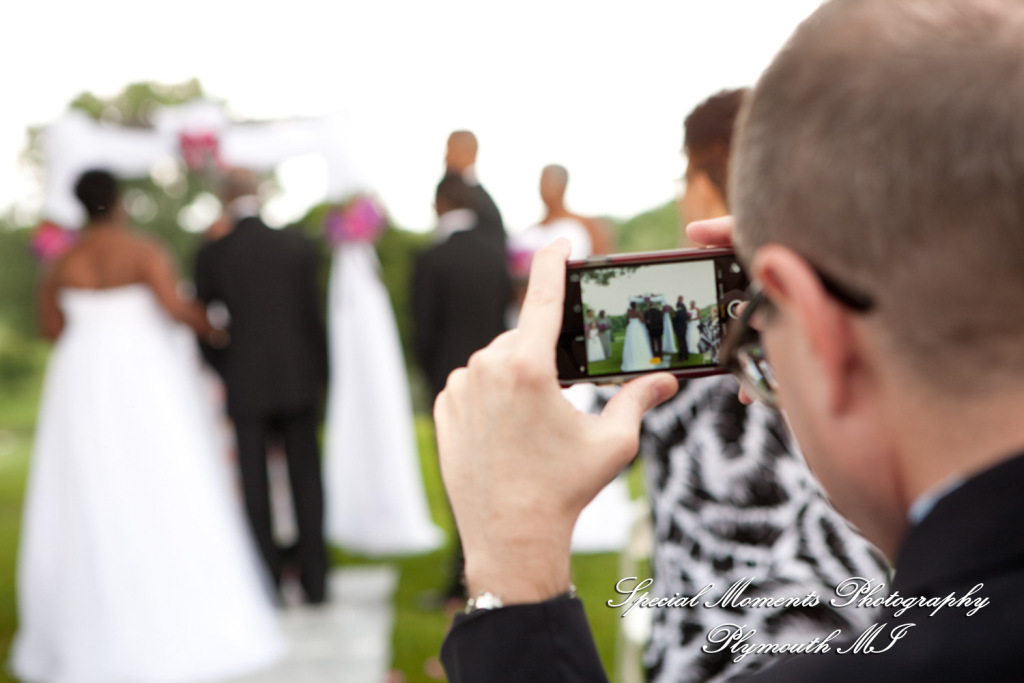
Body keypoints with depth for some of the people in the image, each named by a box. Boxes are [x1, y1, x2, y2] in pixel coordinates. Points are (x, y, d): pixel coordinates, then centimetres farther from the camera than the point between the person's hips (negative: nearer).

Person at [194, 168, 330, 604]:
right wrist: (321, 374, 10)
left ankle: (269, 581, 9)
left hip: (246, 385, -1)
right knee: (306, 476, 8)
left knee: (255, 483, 6)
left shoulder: (212, 255, -6)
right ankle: (314, 580, 11)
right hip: (299, 379, 1)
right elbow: (314, 315, 1)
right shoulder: (299, 246, -2)